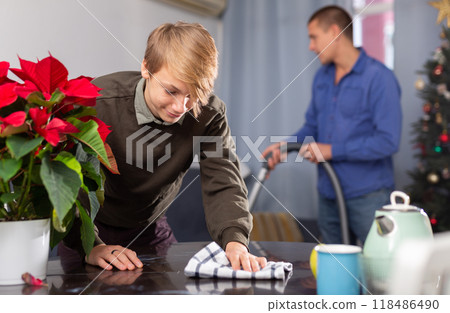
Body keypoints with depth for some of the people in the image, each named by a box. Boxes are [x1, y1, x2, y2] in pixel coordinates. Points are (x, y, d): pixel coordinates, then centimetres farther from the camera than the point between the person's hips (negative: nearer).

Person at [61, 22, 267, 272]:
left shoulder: (208, 114, -17)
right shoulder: (98, 102, -25)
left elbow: (223, 184, -20)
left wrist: (234, 240, -40)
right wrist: (91, 246, -37)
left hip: (151, 227, 2)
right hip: (93, 228, -2)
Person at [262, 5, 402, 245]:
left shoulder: (378, 77, -14)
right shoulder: (321, 77, 11)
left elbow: (388, 141, -20)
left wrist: (332, 150, -17)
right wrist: (286, 145, -1)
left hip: (367, 197, -7)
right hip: (328, 196, 7)